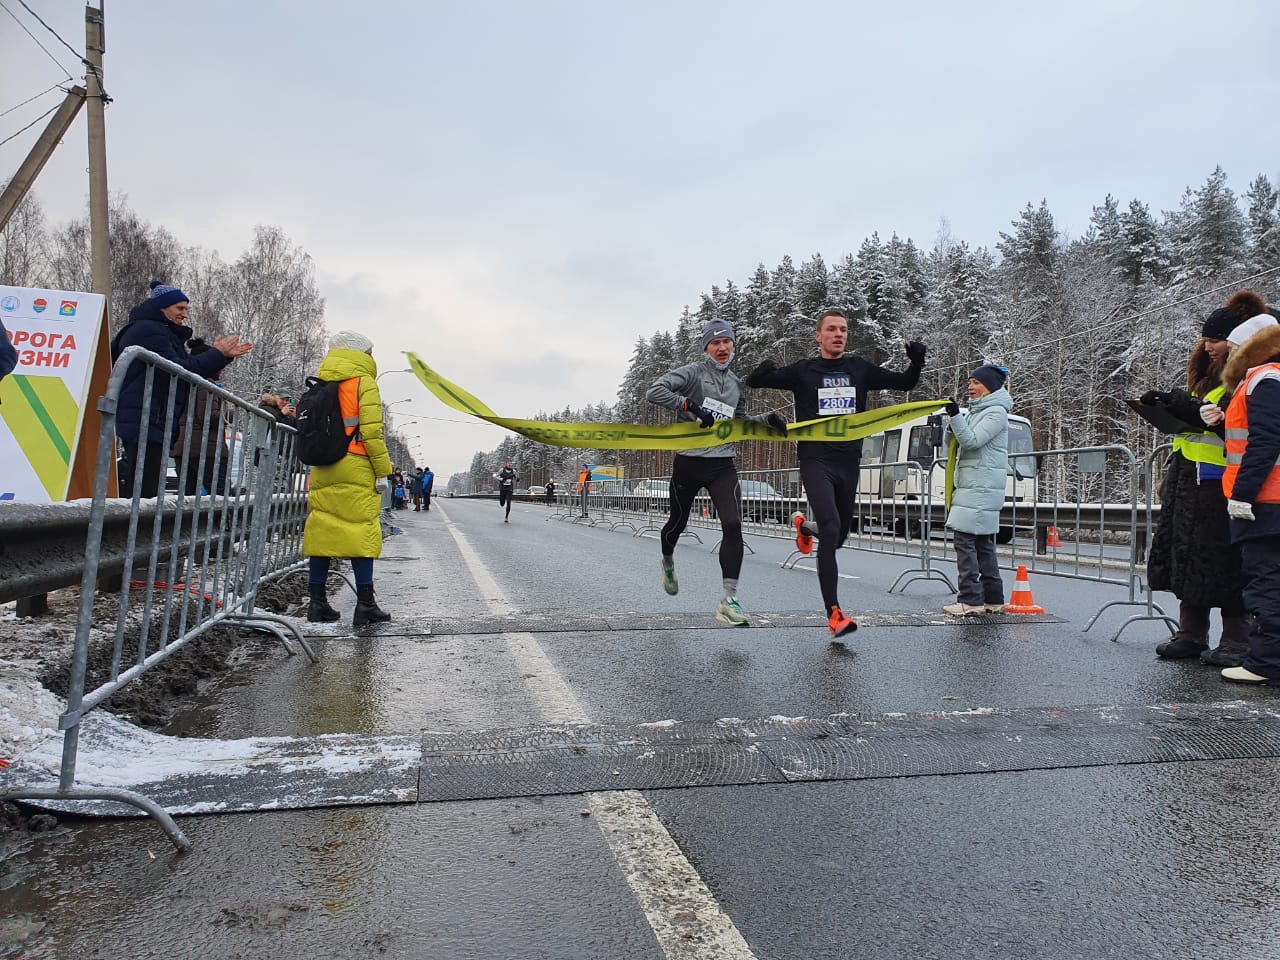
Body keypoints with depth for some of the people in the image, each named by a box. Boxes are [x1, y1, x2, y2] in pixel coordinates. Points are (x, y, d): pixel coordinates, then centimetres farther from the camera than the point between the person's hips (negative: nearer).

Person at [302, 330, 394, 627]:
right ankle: (365, 605, -5)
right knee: (362, 532, -4)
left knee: (322, 532, 8)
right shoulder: (364, 382, -2)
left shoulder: (323, 384, 18)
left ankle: (317, 602, 10)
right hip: (355, 469, -6)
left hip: (322, 469, 7)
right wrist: (383, 471, -8)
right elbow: (372, 430, -11)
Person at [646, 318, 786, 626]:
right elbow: (654, 392, -19)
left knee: (732, 525, -17)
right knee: (678, 522, 15)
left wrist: (767, 419, 12)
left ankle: (729, 600, -16)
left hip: (722, 465, 3)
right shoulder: (693, 372, -5)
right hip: (688, 462, -3)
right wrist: (690, 405, -27)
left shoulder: (736, 383, 14)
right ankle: (668, 561, 51)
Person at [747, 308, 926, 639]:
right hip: (816, 461, -4)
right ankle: (834, 613, -18)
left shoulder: (860, 370, 9)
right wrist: (763, 372, -23)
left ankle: (804, 526, 50)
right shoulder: (803, 372, 1)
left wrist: (917, 361, -8)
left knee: (838, 537, 13)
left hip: (849, 462, 4)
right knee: (830, 528, -21)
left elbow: (905, 382, 13)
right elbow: (752, 382, 1)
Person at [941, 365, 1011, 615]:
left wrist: (956, 415, -24)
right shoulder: (974, 411, 21)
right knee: (982, 542, 10)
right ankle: (993, 600, 14)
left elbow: (972, 440, -18)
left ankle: (970, 600, -13)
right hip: (971, 485, 10)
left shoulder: (996, 412, -7)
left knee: (964, 538, -13)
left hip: (982, 487, -10)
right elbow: (959, 441, 27)